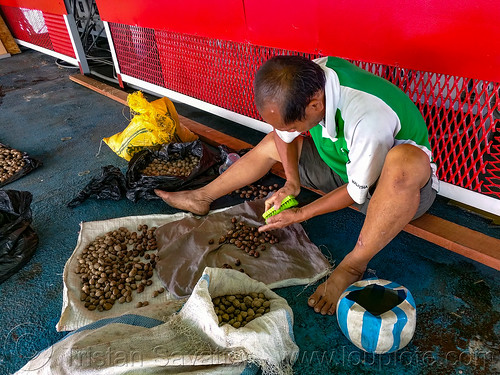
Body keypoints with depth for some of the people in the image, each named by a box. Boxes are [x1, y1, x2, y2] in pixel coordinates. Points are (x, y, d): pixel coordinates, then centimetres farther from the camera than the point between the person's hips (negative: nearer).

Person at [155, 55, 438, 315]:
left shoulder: (368, 119, -40)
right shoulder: (308, 79, -20)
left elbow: (358, 191, -24)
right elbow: (285, 133, -2)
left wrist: (302, 214, -21)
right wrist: (292, 181, -12)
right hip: (342, 164, 6)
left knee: (406, 162, -43)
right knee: (273, 141, 4)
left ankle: (353, 266, -26)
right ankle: (203, 197, 13)